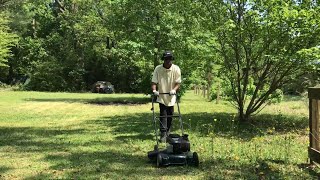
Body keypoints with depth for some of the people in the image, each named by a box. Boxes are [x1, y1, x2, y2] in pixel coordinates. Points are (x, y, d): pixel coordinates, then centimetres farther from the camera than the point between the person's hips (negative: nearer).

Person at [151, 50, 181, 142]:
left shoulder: (176, 69, -11)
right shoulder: (158, 68, -11)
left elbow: (178, 83, -9)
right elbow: (154, 82, -10)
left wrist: (174, 90, -26)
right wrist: (154, 90, -28)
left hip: (171, 97, 1)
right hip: (161, 96, -1)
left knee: (170, 115, 11)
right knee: (163, 115, -6)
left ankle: (167, 131, 30)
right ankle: (163, 134, -4)